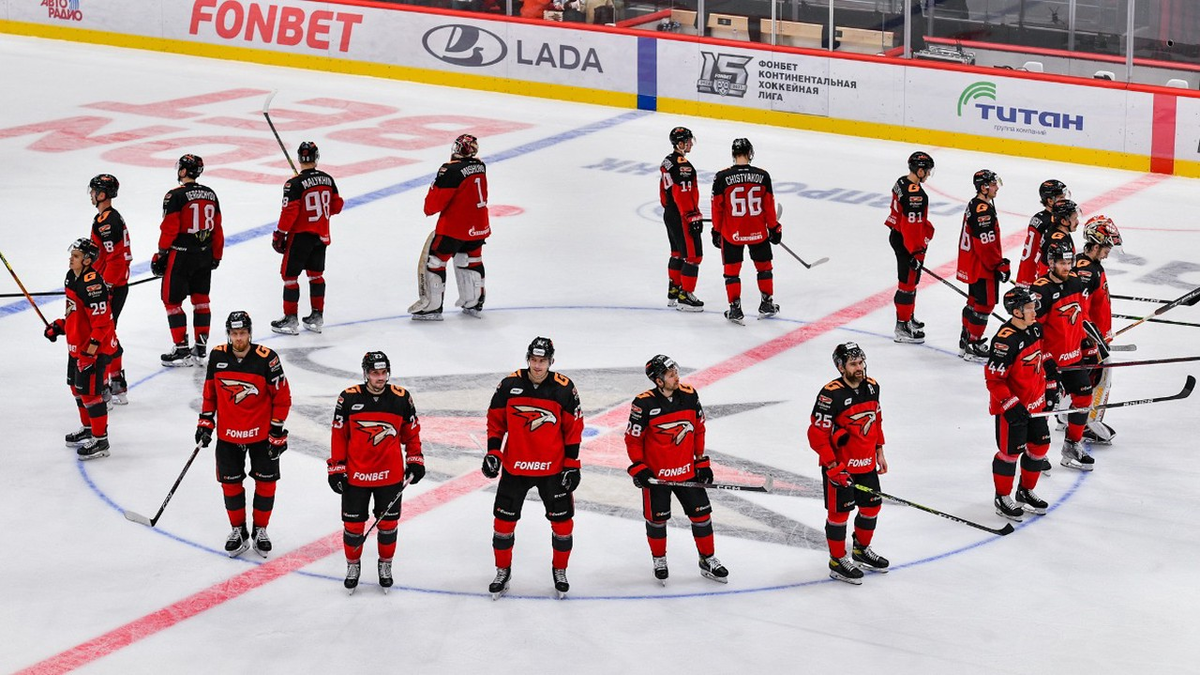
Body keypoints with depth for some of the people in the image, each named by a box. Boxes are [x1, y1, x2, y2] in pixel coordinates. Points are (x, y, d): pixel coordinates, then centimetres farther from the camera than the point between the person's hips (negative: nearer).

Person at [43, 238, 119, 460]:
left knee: (89, 391, -7)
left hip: (96, 347, -11)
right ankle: (88, 428, 40)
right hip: (76, 344, 11)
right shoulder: (72, 277, 6)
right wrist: (59, 326, 17)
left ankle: (100, 440, 3)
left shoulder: (92, 284, -26)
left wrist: (91, 350, -27)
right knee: (76, 386, 22)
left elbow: (102, 322, -27)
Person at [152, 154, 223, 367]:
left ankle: (181, 349, 2)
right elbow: (217, 228, 11)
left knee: (172, 301, 4)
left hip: (181, 255, -6)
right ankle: (201, 349, 17)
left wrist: (161, 255, -3)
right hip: (204, 256, 7)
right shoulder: (210, 194, 6)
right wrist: (216, 256, 22)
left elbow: (169, 229, -14)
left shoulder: (176, 196, -14)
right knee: (200, 300, 14)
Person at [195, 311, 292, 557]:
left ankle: (260, 530, 23)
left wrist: (277, 431, -10)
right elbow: (210, 391, 8)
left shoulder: (267, 358, -16)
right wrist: (205, 421, 5)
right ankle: (239, 532, 24)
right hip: (228, 434, 2)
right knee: (230, 483, 8)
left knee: (266, 482, 6)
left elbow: (282, 396, -9)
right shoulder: (217, 356, -6)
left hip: (261, 434, -2)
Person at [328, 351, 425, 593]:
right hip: (355, 475, -1)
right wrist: (336, 468, -2)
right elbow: (339, 435, -2)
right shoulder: (349, 399, -9)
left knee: (388, 522, 11)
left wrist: (415, 460, 5)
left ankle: (385, 565, 30)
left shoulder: (402, 398, -5)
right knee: (353, 524, 7)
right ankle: (353, 565, 28)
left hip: (390, 475, 1)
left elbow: (411, 432, 8)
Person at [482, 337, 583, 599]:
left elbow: (574, 428, -3)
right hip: (514, 466, 1)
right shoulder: (509, 385, -7)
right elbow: (496, 420, 4)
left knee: (562, 520, 5)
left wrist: (572, 464, -4)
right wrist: (493, 452, -1)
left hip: (553, 468, -1)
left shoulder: (564, 388, -9)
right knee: (504, 519, 5)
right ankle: (502, 572, 22)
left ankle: (560, 571, 25)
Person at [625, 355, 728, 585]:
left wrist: (702, 462, 5)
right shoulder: (644, 404, -19)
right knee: (657, 518, 9)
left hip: (686, 470, 4)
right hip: (656, 474, -4)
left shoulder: (689, 396, -6)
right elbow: (632, 438, -9)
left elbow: (699, 429, 7)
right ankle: (659, 560, 31)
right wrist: (638, 468, -14)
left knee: (701, 513, 7)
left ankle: (708, 560, 22)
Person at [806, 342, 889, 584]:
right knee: (839, 511, 2)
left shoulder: (871, 387, 1)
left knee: (871, 506, 16)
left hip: (866, 464, 7)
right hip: (839, 466, -7)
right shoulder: (831, 394, -22)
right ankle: (838, 562, 15)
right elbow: (817, 434, -20)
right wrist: (833, 466, -21)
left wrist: (879, 452, 16)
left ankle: (862, 550, 37)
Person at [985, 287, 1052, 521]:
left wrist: (1050, 390, 20)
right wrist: (1011, 405, -26)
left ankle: (1026, 492, 32)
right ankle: (1002, 499, 17)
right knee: (1010, 450, 1)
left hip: (1035, 402, 8)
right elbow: (993, 378, -24)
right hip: (1010, 407, -8)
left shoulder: (1035, 328, 1)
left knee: (1039, 445, 14)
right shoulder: (1006, 340, -26)